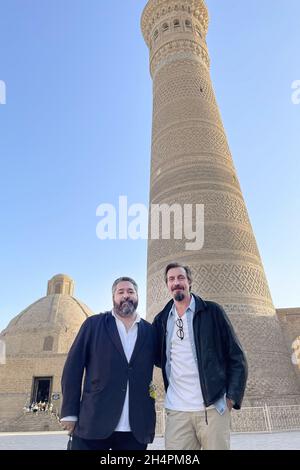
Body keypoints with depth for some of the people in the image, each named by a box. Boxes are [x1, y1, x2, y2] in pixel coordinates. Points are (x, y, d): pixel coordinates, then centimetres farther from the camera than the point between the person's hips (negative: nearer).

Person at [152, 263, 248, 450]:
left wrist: (231, 398, -6)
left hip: (213, 408, -2)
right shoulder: (161, 320, 6)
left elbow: (236, 357, -1)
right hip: (176, 411, 2)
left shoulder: (212, 311, -2)